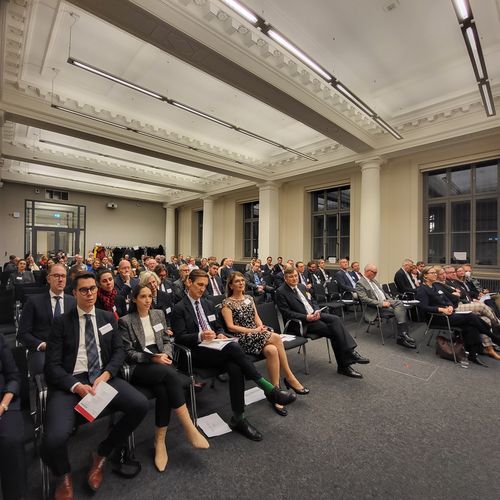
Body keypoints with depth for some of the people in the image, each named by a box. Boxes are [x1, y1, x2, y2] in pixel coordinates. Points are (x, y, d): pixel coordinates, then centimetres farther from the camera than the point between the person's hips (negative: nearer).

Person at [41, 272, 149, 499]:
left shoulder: (108, 317, 11)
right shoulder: (61, 322, 4)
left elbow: (119, 351, 7)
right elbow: (51, 365, -2)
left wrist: (104, 376, -12)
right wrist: (76, 386, -17)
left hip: (103, 377, 2)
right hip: (70, 382, -2)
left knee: (141, 405, -19)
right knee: (54, 439, -27)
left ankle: (102, 454, 10)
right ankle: (64, 476, 13)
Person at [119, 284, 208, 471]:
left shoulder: (158, 314, 13)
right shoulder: (125, 321, 0)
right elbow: (128, 352, -4)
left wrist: (165, 355, -9)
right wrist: (152, 358, -17)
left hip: (161, 360, 4)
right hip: (139, 367, -4)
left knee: (163, 390, -30)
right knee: (170, 374, -33)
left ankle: (160, 441, -14)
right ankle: (189, 427, -27)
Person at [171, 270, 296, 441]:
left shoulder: (207, 304, 18)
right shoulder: (179, 308, -1)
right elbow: (179, 337, -8)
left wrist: (220, 334, -3)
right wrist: (200, 336, -25)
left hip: (215, 348, 6)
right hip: (197, 352, -5)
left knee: (235, 368, -29)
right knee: (233, 347, -33)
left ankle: (238, 419, -17)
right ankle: (269, 389, -29)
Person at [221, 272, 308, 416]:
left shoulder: (249, 298, 17)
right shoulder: (227, 303, -2)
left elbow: (257, 318, 14)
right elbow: (230, 327, -10)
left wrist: (261, 327, -9)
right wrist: (252, 330, -17)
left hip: (257, 334, 6)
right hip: (242, 338, -5)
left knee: (272, 350, -29)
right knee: (276, 338, -29)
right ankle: (290, 378, -14)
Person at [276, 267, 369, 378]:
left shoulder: (302, 286, 15)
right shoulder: (281, 292, -8)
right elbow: (287, 313, -14)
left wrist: (317, 310, -4)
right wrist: (306, 317, -23)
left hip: (314, 314, 7)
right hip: (302, 321, -6)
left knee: (335, 319, -22)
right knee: (334, 331, -19)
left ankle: (350, 352, -22)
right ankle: (344, 364, -9)